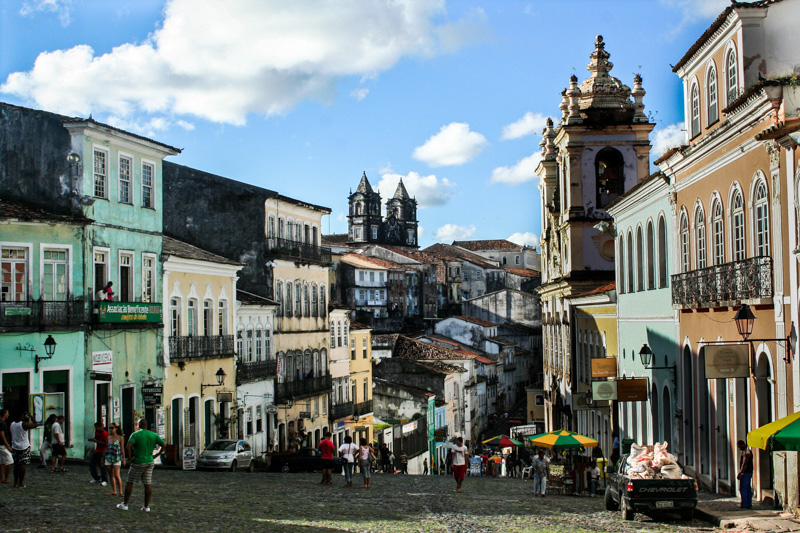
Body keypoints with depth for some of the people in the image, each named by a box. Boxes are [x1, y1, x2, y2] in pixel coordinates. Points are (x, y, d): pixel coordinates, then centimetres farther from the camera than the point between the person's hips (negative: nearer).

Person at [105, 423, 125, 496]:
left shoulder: (120, 438, -2)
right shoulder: (109, 438, 9)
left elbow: (122, 449, 0)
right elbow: (106, 448, 16)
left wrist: (123, 459, -1)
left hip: (117, 458, -5)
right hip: (108, 457, 5)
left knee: (116, 475, -12)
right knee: (111, 475, 7)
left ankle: (120, 491, -4)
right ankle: (114, 491, 15)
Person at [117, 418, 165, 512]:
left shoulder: (135, 435, -10)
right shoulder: (154, 435, 3)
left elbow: (127, 447, -22)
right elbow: (163, 446, 2)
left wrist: (130, 458, -10)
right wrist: (156, 455, 8)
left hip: (138, 462, -4)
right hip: (150, 462, 4)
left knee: (129, 482, 8)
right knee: (148, 484, 5)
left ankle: (125, 504, 13)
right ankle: (146, 506, 6)